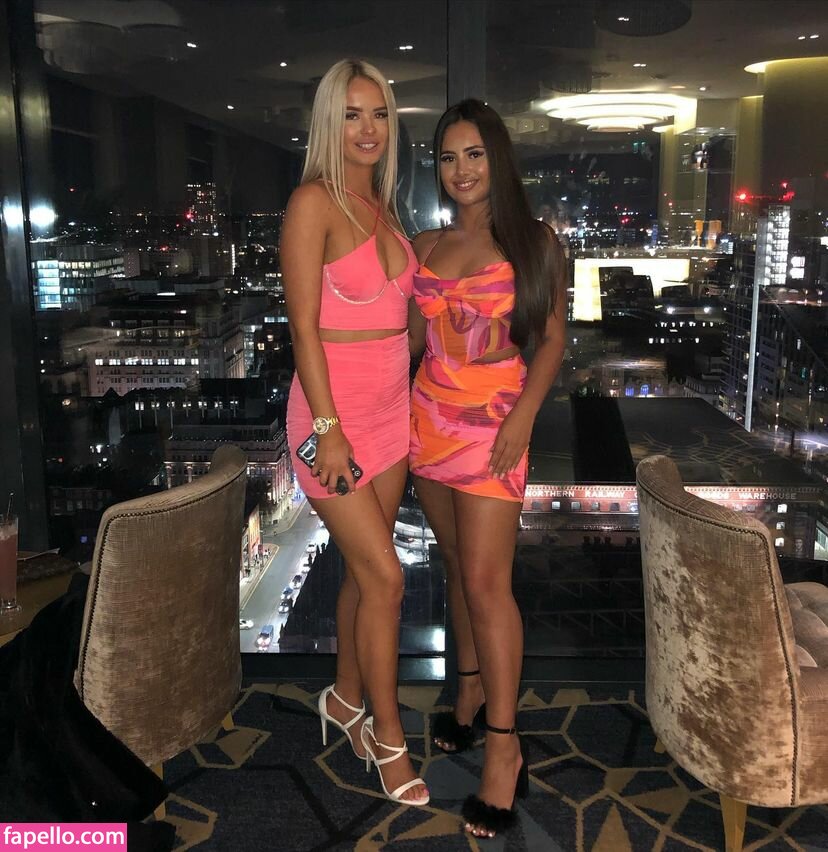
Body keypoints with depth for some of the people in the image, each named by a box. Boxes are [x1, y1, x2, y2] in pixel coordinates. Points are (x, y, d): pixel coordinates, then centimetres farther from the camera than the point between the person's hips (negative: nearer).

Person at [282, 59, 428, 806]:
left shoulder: (383, 205, 12)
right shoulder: (314, 201, -10)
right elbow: (304, 325, -15)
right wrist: (328, 429, -19)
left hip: (394, 405, 7)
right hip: (336, 408, -7)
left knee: (365, 568, 15)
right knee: (385, 575, -4)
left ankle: (346, 700, 34)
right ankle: (389, 738, 15)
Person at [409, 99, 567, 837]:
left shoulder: (533, 241, 0)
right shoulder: (425, 247, 10)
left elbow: (553, 338, -3)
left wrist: (524, 415, -14)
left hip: (494, 420, -4)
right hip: (431, 416, 5)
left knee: (486, 579, -9)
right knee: (458, 565, 12)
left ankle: (504, 748, 0)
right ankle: (471, 695, 27)